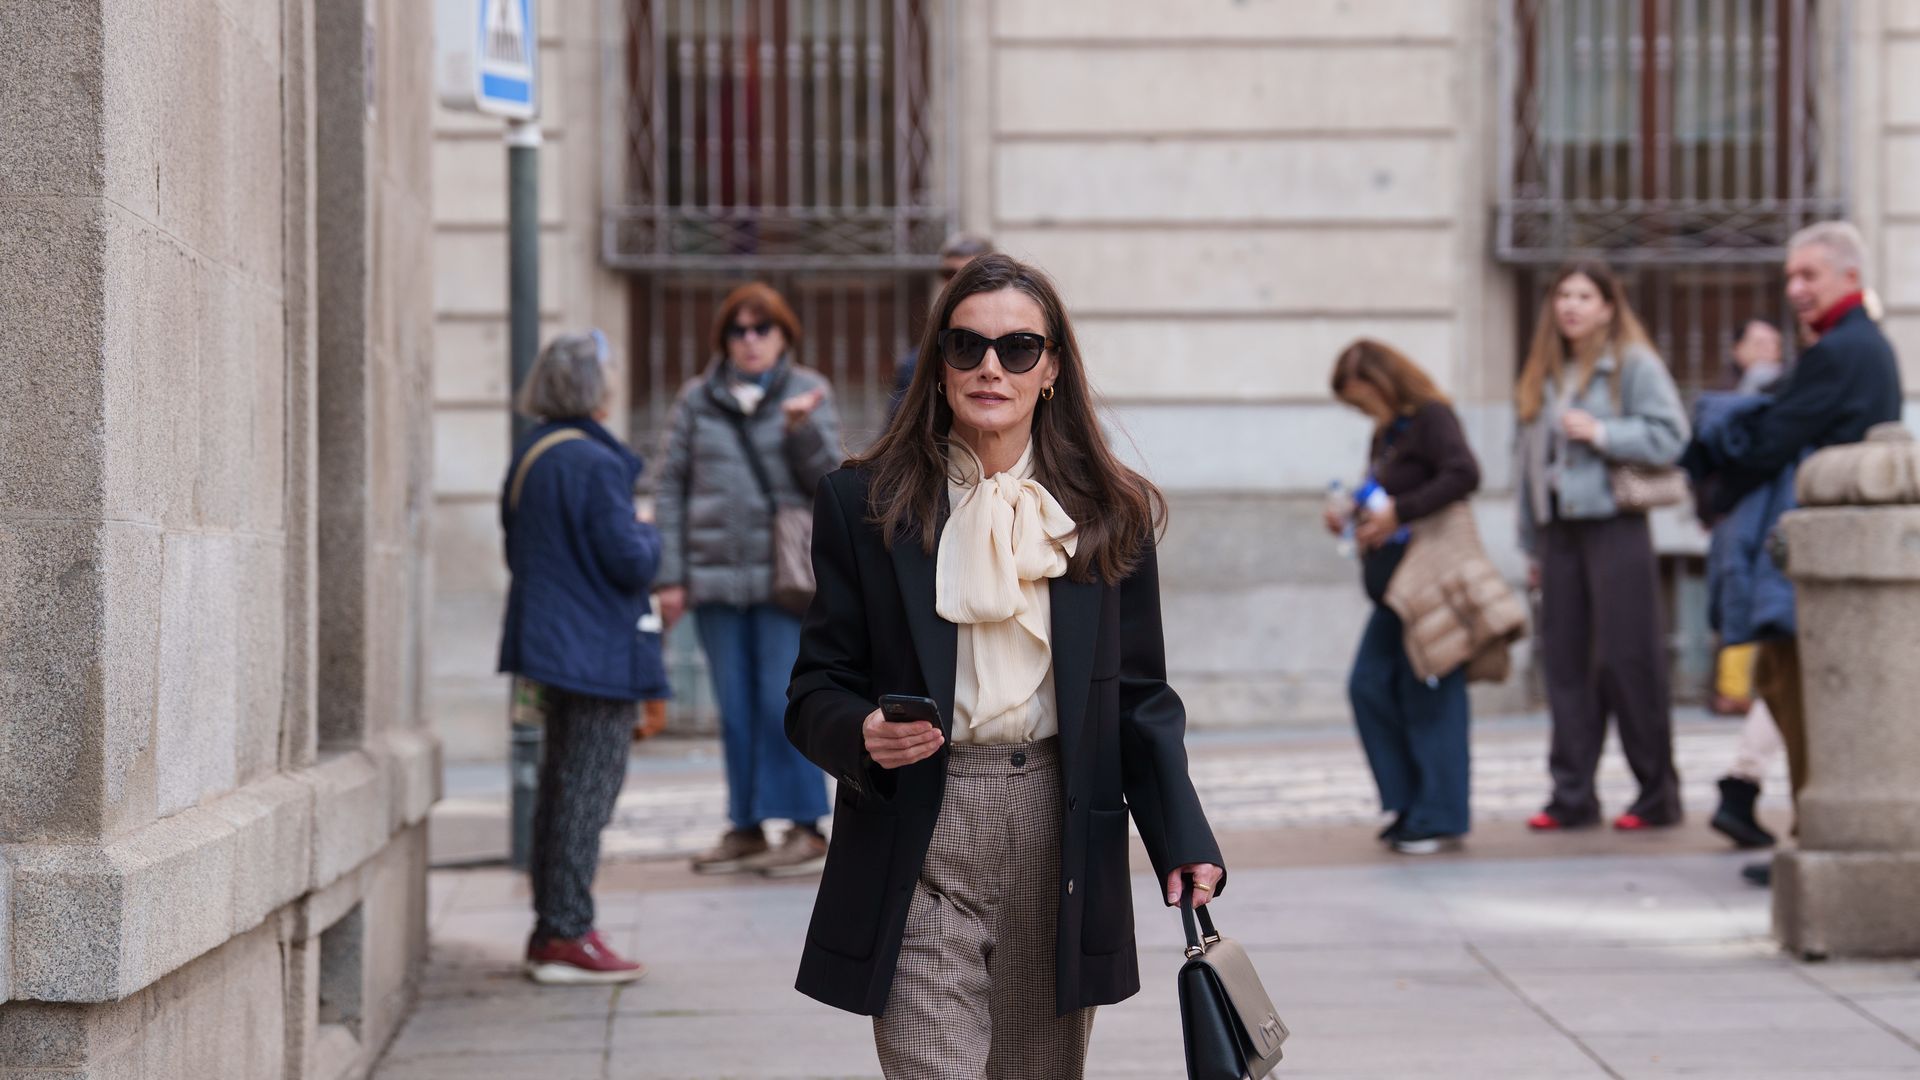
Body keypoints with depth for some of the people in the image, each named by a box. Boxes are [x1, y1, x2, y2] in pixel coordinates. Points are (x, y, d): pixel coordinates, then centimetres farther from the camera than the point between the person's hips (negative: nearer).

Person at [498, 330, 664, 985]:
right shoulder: (594, 464, -19)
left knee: (560, 786, 15)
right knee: (588, 790, -5)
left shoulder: (530, 456, 10)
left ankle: (550, 931, 20)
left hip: (553, 644, 9)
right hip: (599, 653, -9)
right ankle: (568, 935, -5)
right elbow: (630, 561, -19)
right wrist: (650, 537, 2)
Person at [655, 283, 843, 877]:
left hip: (783, 576, -3)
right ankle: (746, 828, 13)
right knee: (735, 710, 6)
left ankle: (806, 828, 0)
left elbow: (828, 481, -1)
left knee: (784, 704, -7)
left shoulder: (808, 393, 5)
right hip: (716, 578, 3)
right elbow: (673, 488, 10)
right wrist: (670, 576, 4)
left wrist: (803, 429, -19)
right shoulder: (697, 400, 9)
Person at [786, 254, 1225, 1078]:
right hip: (919, 849, -2)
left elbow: (1141, 699, 9)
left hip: (1060, 840, 2)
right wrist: (861, 734, -19)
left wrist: (1183, 840, -3)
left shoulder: (1111, 513, 8)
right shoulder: (863, 505, 4)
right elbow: (815, 691, 4)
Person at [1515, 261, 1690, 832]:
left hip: (1615, 527, -6)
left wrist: (1601, 433, -15)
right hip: (1560, 531, 6)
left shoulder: (1636, 366, -3)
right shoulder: (1545, 376, 16)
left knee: (1628, 662, -5)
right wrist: (1532, 546, 15)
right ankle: (1572, 796, 11)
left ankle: (1658, 795, 4)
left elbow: (1671, 436, -11)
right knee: (1564, 664, 6)